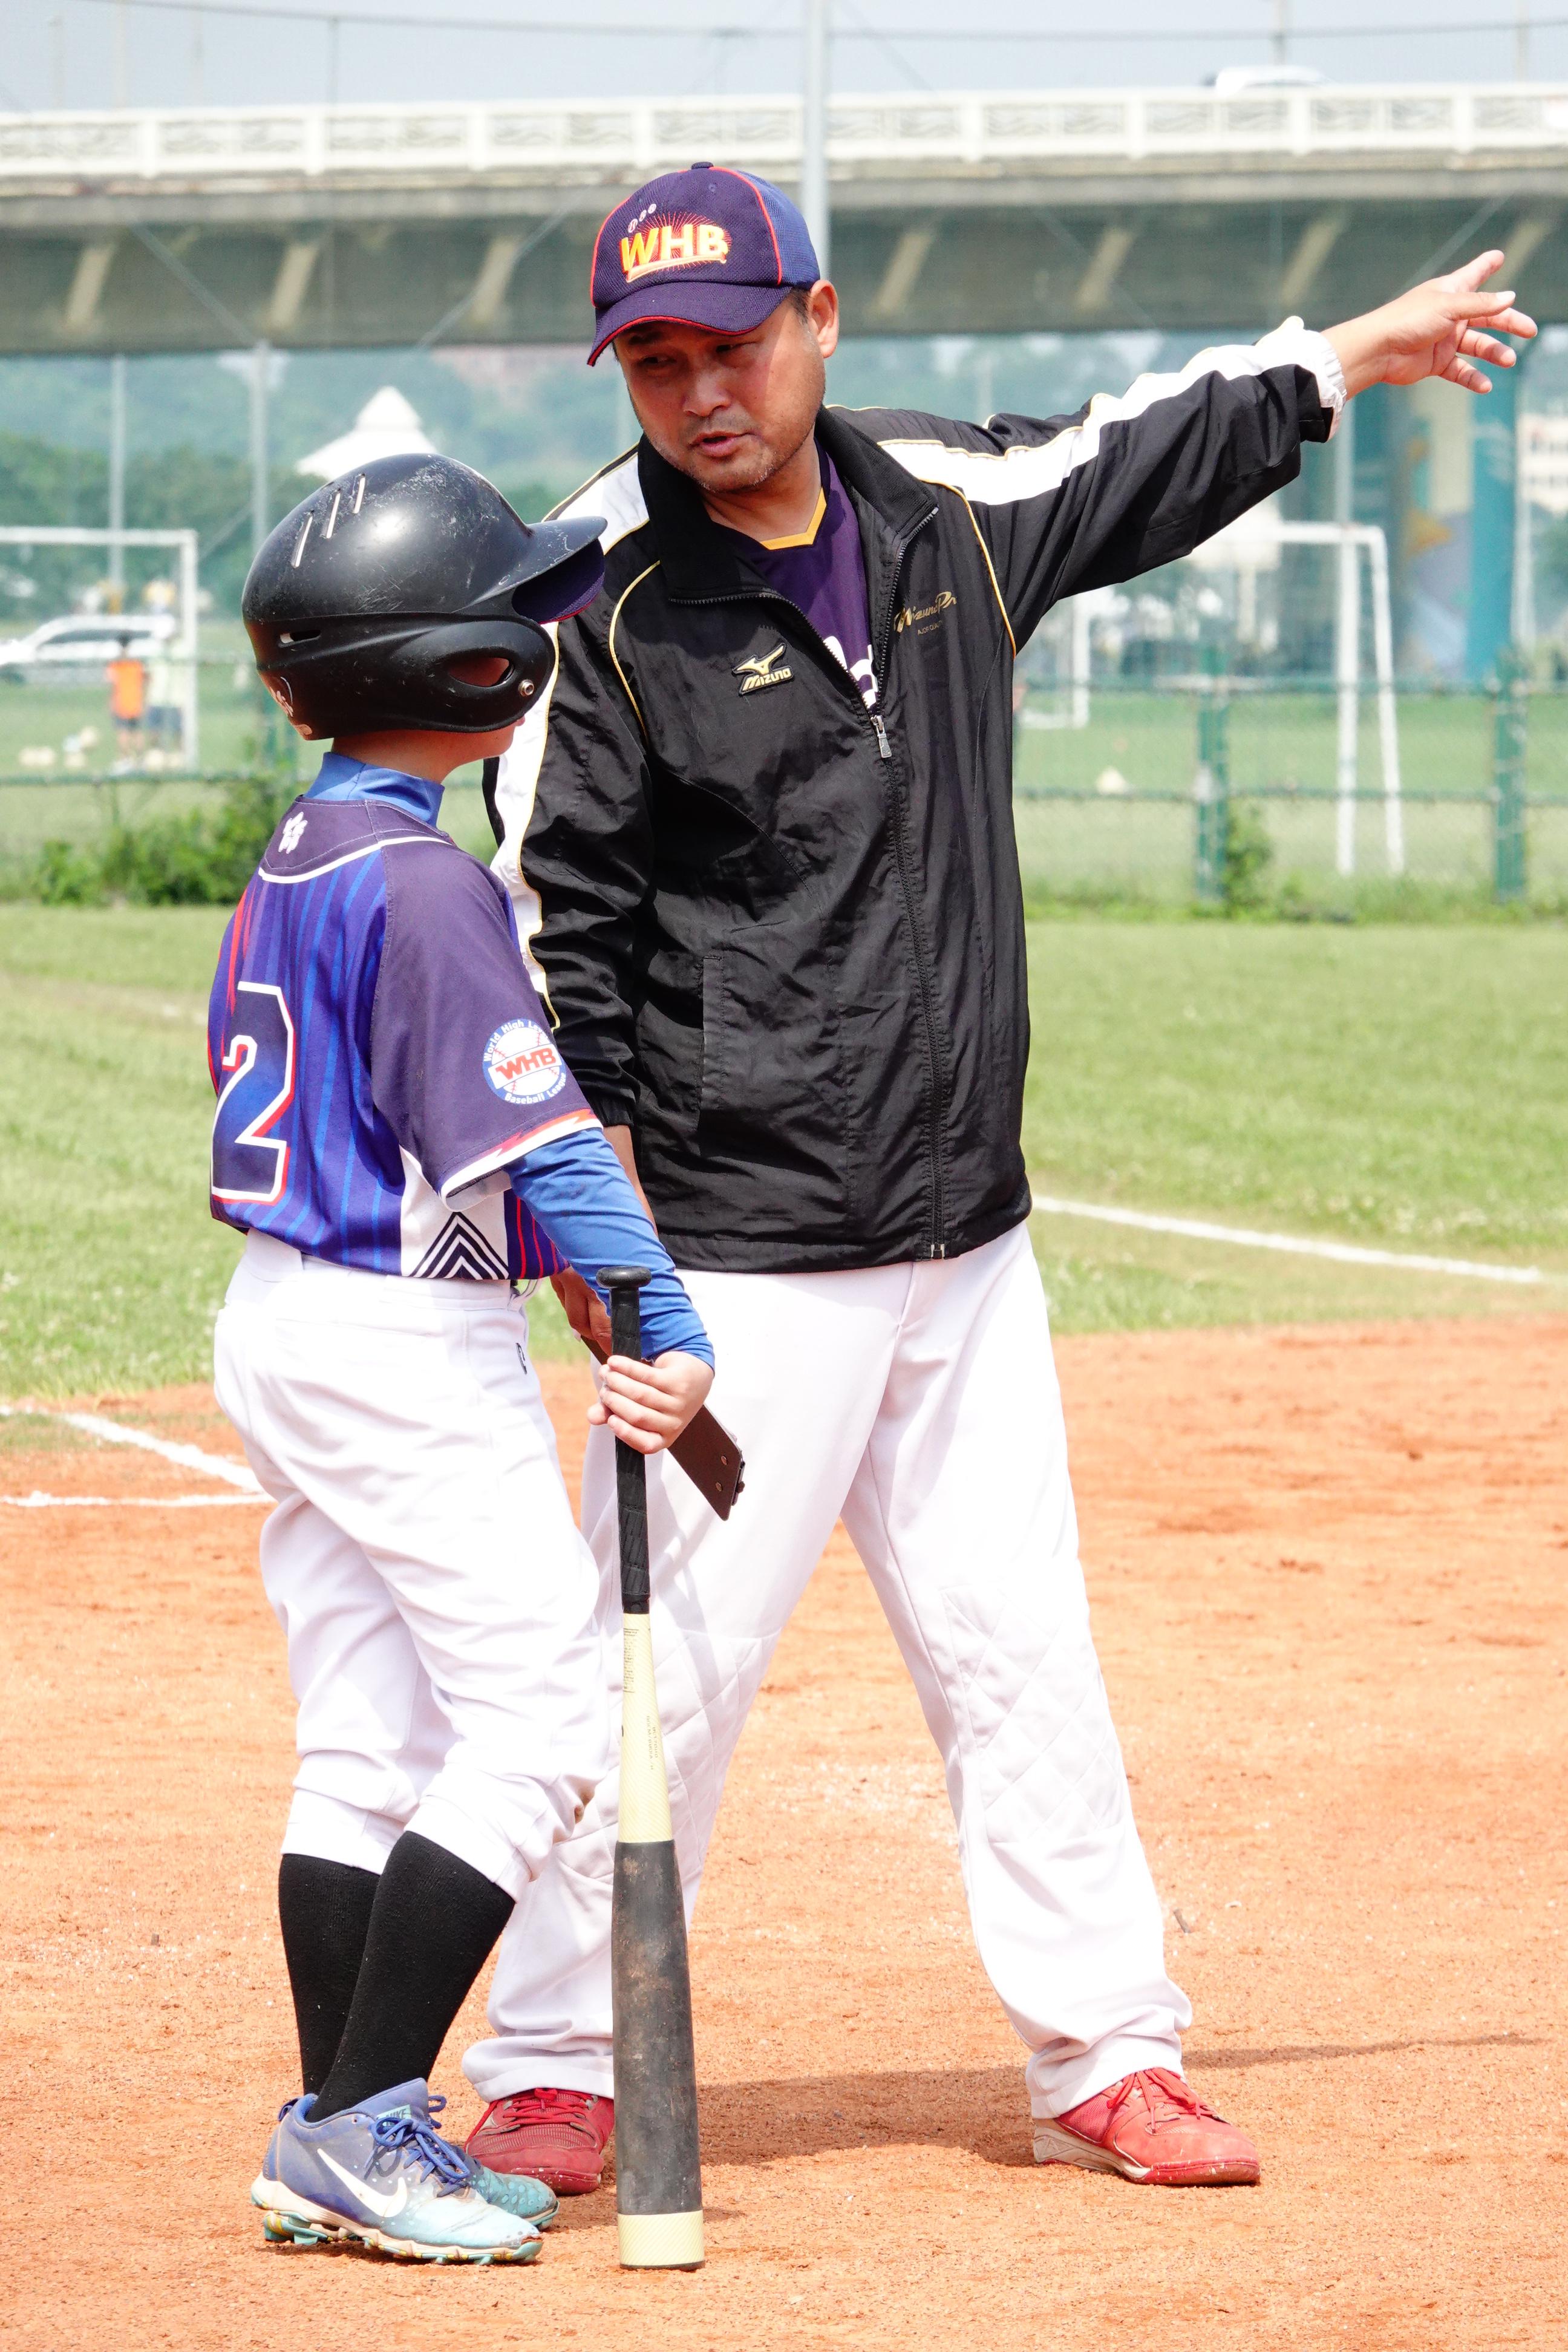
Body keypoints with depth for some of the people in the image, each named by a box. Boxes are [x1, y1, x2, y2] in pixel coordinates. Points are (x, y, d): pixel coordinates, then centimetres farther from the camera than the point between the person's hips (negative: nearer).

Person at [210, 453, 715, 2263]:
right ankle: (364, 2124, -7)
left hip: (284, 1321, 10)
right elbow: (526, 1128, -24)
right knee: (542, 1709, -6)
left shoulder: (290, 862, 11)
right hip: (407, 1348, -10)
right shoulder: (422, 885, -18)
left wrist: (531, 1253, 15)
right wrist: (663, 1322, -29)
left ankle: (338, 2143, 14)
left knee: (367, 1741, 12)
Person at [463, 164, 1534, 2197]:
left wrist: (1350, 358, 36)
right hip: (740, 1264, -6)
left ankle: (1108, 2060, 20)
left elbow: (1130, 468, 27)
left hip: (966, 1246, 6)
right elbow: (547, 925, -9)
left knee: (1022, 1655, 11)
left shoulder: (942, 505, 6)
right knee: (672, 1667, -6)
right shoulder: (604, 605, -11)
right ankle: (553, 2074, 6)